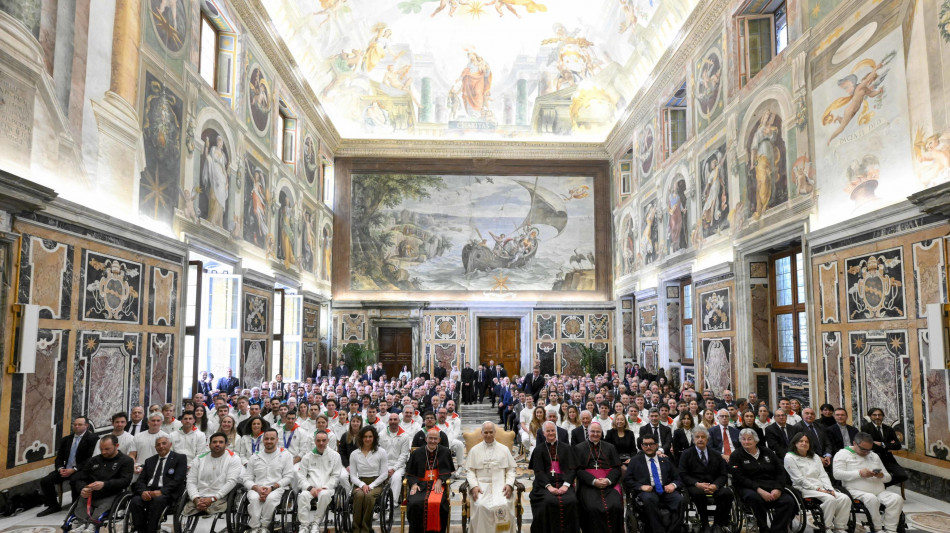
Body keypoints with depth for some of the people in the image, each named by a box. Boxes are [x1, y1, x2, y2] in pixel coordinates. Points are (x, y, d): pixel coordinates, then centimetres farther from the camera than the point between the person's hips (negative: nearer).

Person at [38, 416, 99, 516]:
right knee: (45, 481, -10)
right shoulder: (66, 439, 18)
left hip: (80, 470, -7)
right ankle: (53, 506, 6)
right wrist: (60, 468, -6)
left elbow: (90, 459, -12)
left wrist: (74, 469, -20)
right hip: (65, 470, 7)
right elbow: (59, 457, 16)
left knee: (74, 481, -35)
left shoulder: (92, 439, -4)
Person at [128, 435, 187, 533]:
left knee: (157, 501, -36)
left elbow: (177, 480, -4)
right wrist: (143, 491, -8)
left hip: (167, 493, -4)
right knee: (135, 501, -27)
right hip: (148, 492, 4)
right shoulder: (149, 461, 25)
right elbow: (140, 481, 15)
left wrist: (161, 491, -18)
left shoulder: (180, 458, 8)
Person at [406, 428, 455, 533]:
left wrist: (439, 481, -9)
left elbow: (447, 471, 9)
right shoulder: (417, 453, 11)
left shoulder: (445, 452, 9)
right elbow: (410, 473, 13)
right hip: (420, 484, 1)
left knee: (438, 504, -32)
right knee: (415, 503, -29)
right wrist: (414, 484, -6)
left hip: (438, 485, -1)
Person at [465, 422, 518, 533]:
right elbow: (469, 470, 8)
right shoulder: (474, 450, 13)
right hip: (481, 485, 0)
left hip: (500, 485, 0)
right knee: (481, 506, -30)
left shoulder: (504, 449, 15)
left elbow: (511, 469, 13)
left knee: (503, 505, -29)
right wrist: (474, 486, -9)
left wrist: (509, 484, -5)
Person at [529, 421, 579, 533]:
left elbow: (572, 469, 6)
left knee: (571, 501, -29)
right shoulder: (538, 450, 14)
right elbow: (538, 471, 3)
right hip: (545, 483, -1)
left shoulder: (566, 448, 15)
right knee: (549, 501, -32)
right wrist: (549, 486, -14)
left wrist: (566, 485, -12)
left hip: (564, 483, 1)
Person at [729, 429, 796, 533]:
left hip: (772, 488, 4)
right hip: (749, 488, -3)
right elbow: (740, 478, -5)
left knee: (788, 501, -25)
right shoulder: (736, 456, 7)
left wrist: (777, 489, -8)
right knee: (754, 497, -38)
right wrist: (759, 490, -18)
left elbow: (781, 472, 11)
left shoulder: (767, 452, 19)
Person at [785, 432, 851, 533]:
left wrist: (829, 489, -5)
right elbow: (799, 479, -8)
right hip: (805, 489, -7)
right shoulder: (790, 458, -1)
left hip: (821, 488, 7)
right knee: (830, 499, -31)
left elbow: (823, 475, 13)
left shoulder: (815, 456, 22)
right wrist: (817, 489, -13)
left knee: (845, 498, -17)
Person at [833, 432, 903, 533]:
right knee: (871, 498, -36)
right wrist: (859, 473, -15)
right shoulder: (843, 454, 5)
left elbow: (888, 477, 25)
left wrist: (882, 476, -1)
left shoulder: (874, 456, 25)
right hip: (856, 492, -6)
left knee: (897, 498, -22)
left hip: (879, 492, 6)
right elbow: (837, 474, -9)